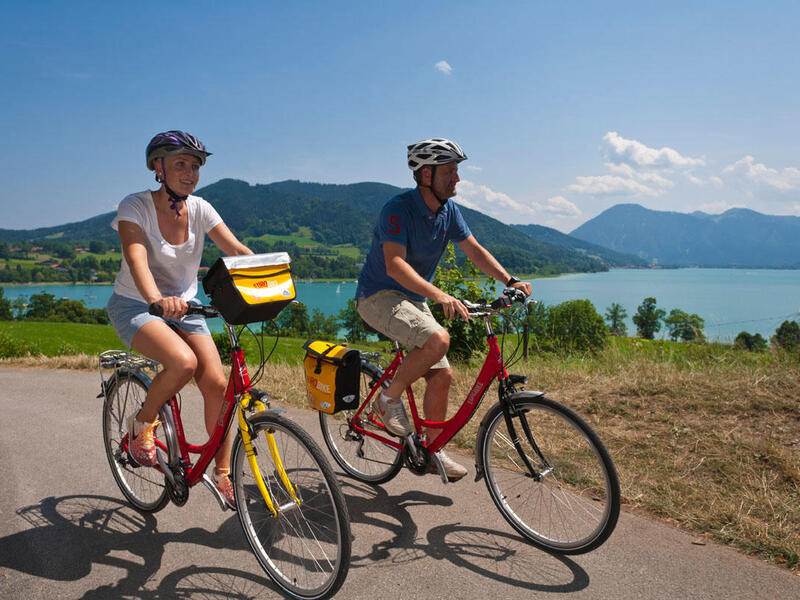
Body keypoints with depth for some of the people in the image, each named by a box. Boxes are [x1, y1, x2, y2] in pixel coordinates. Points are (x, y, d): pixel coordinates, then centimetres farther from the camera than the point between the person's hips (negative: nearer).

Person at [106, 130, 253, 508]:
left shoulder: (199, 209, -3)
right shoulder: (135, 207, -15)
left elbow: (237, 250, -12)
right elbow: (137, 260, -32)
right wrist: (157, 300, -52)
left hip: (182, 307, 4)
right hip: (134, 306, -4)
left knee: (216, 382, -14)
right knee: (183, 362, -32)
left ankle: (222, 474, 2)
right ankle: (142, 424, -1)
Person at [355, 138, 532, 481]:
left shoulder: (448, 210, 2)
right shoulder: (398, 209, -21)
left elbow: (474, 250, 4)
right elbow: (395, 264, -32)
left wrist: (509, 281, -11)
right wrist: (439, 295, -45)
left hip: (413, 300, 8)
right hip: (378, 297, -8)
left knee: (441, 374, 1)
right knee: (438, 339, -31)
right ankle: (388, 400, -8)